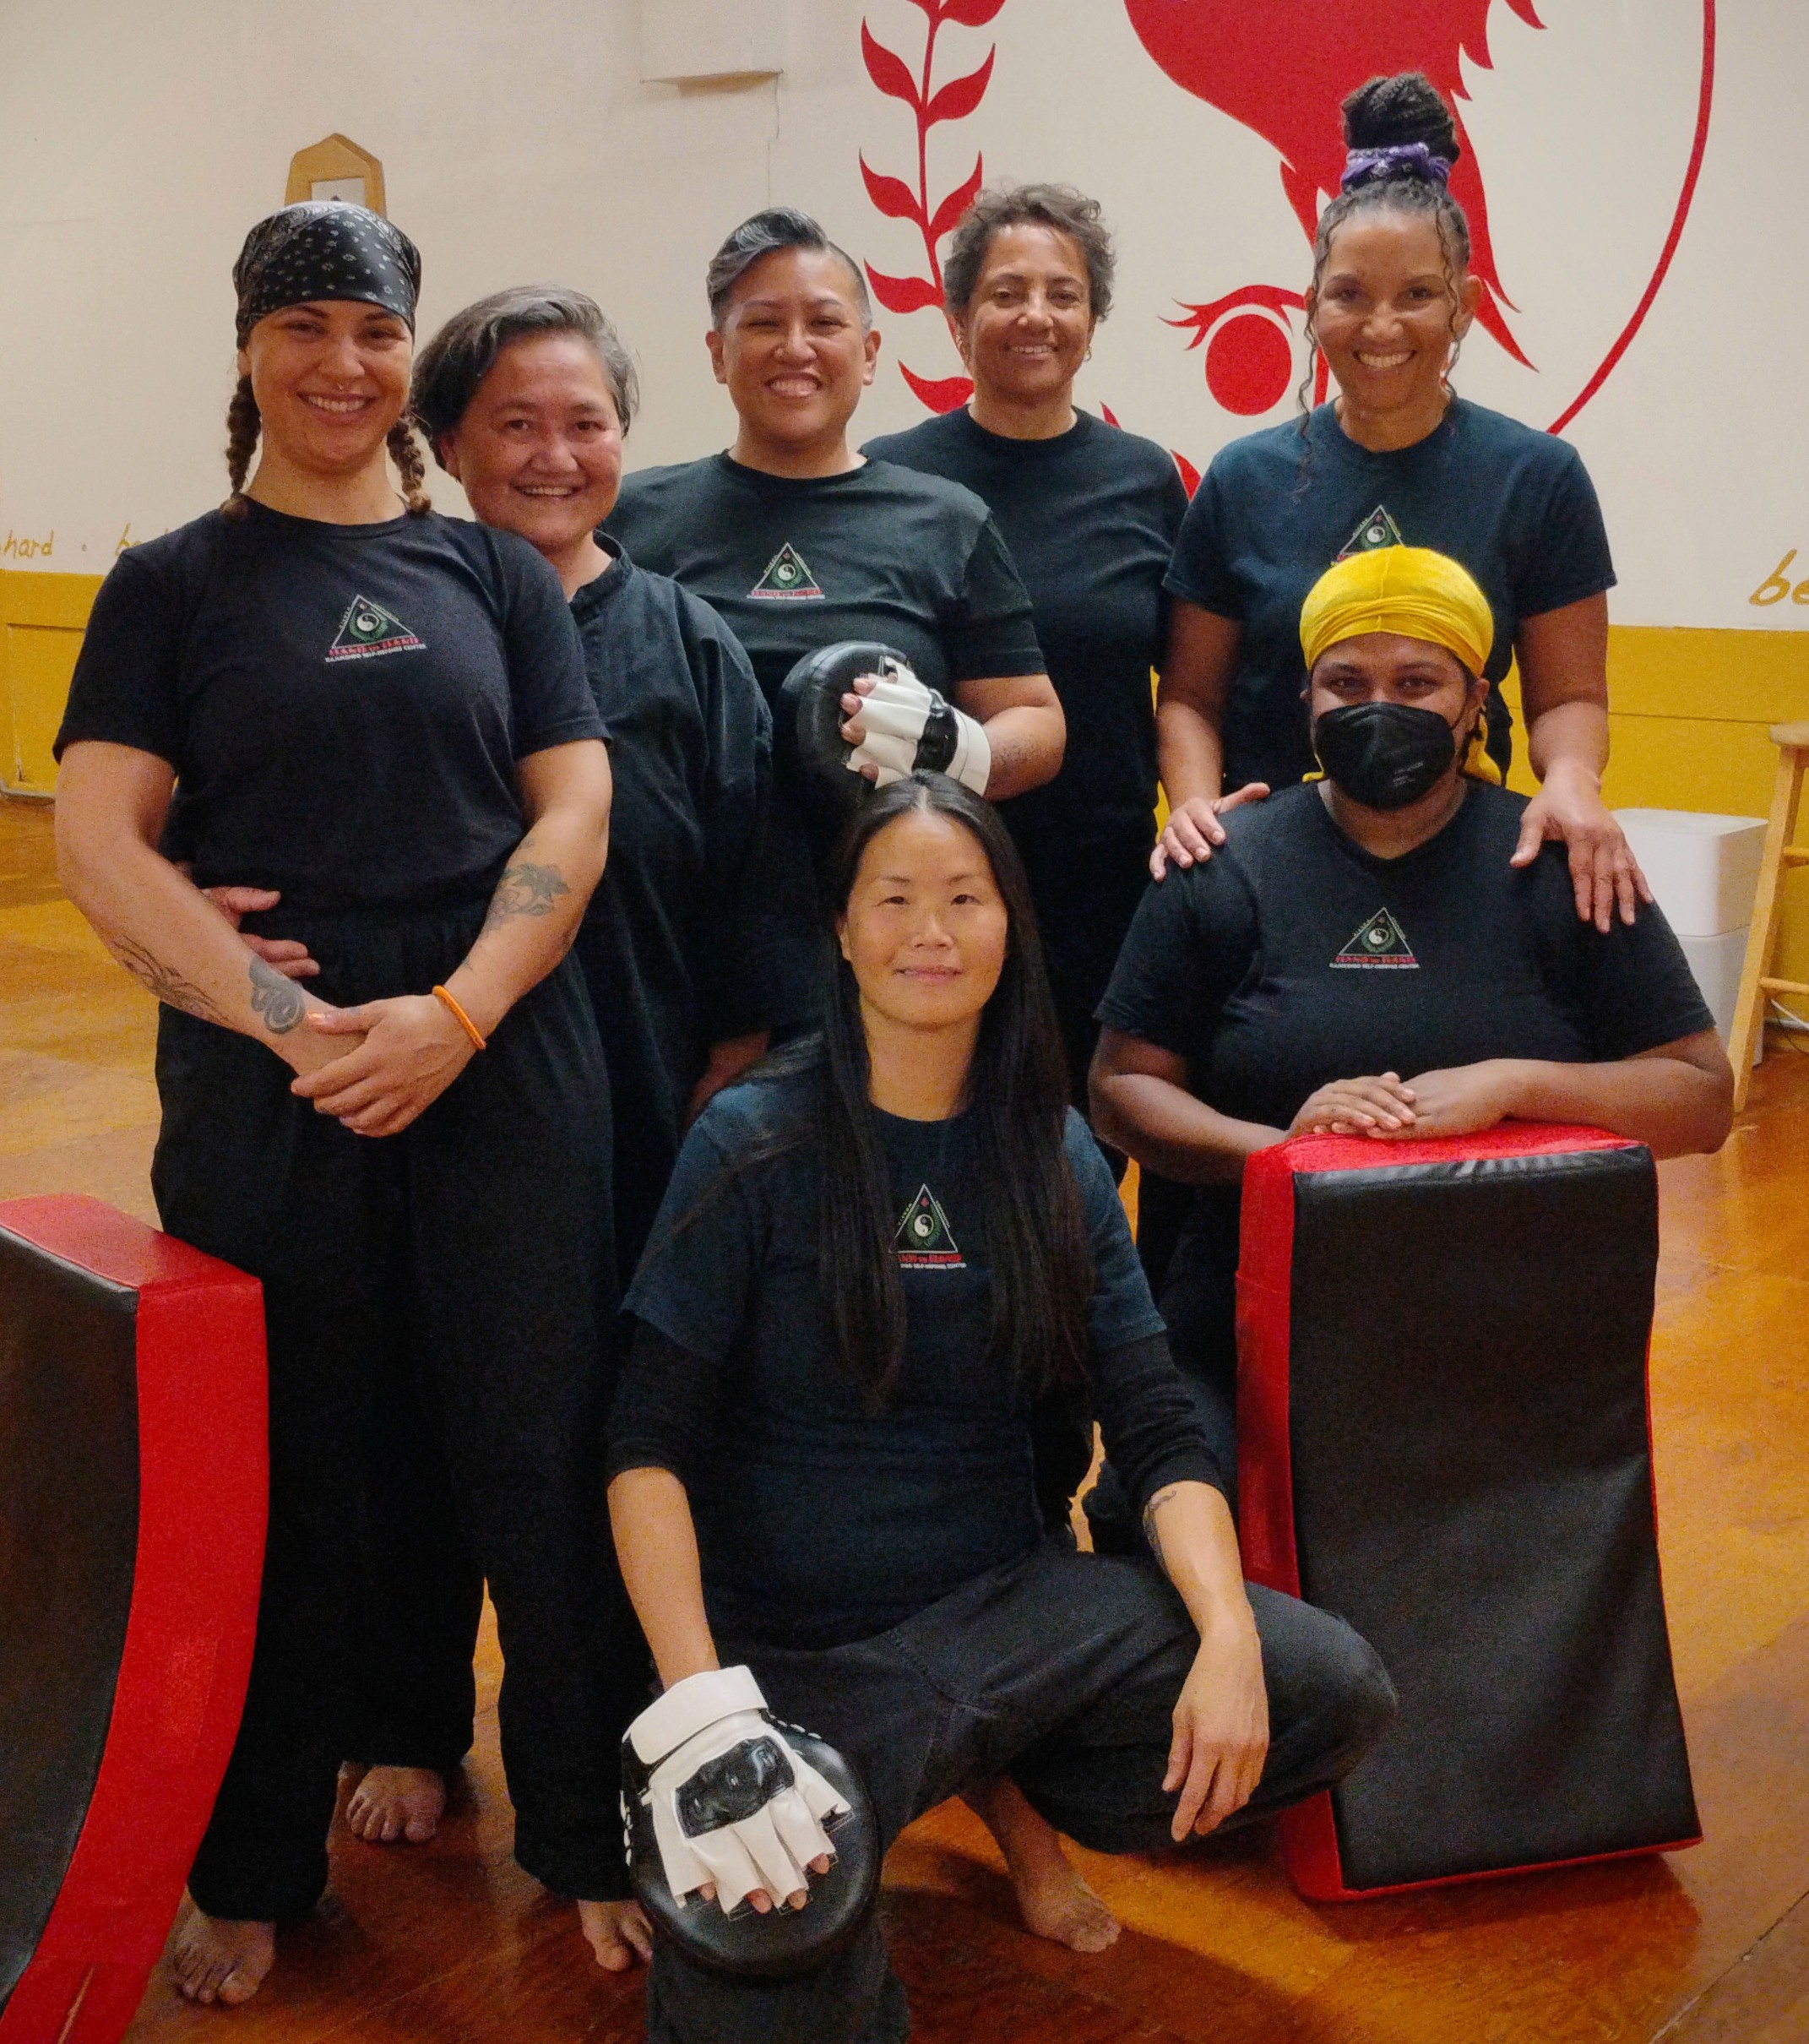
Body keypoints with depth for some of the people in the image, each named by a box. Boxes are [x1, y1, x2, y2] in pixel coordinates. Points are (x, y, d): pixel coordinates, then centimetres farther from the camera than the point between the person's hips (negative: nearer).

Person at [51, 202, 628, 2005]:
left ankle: (591, 1840, 21)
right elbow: (98, 841, -3)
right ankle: (252, 1873, 26)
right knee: (290, 1485, 8)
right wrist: (289, 1023, -15)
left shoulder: (495, 573, 11)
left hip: (503, 1076, 1)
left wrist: (455, 1012, -12)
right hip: (265, 1090, -1)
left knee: (540, 1464, 3)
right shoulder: (175, 584, 7)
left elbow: (572, 810, 4)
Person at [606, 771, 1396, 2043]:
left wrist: (1230, 1635, -17)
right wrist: (696, 1697, -24)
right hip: (794, 1642, -5)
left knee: (1337, 1693, -16)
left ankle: (1013, 1788, 7)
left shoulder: (1054, 1156, 5)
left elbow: (1161, 1429, 1)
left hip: (1007, 1601, 5)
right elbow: (650, 1449, -10)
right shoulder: (755, 1144, -7)